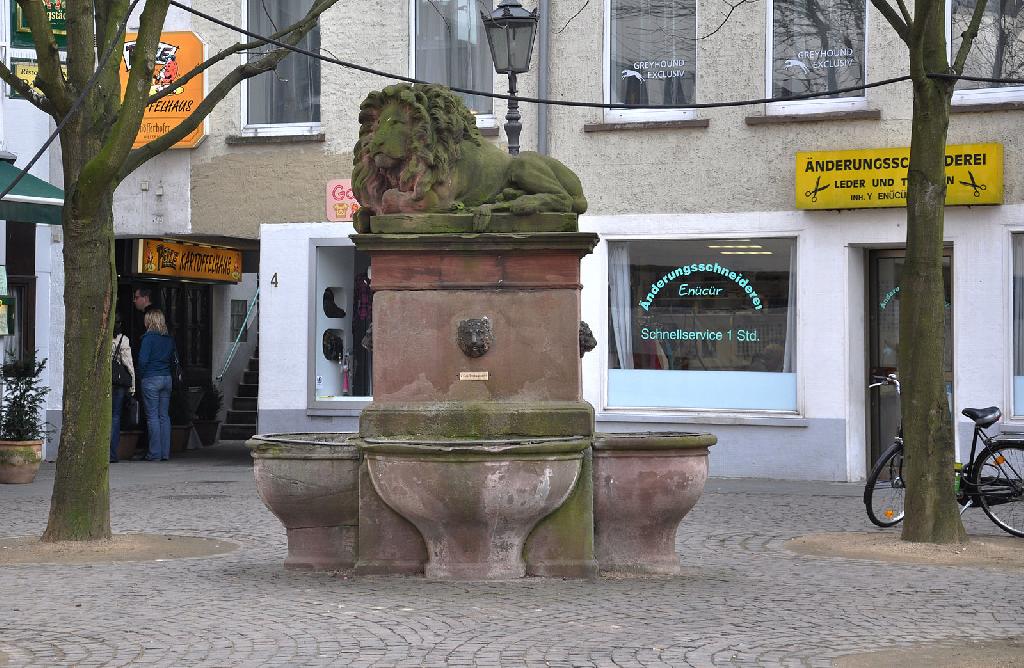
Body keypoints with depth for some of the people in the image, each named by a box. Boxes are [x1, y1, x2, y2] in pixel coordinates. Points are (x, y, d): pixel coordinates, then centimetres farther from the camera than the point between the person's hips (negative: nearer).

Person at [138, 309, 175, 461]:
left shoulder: (149, 337, -10)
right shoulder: (169, 339, 9)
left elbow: (143, 360, -14)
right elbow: (174, 359, 14)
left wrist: (141, 377, -1)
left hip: (151, 380, -6)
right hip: (167, 378, 6)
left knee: (152, 416, -3)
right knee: (164, 416, 9)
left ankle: (155, 453, -4)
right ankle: (165, 453, 8)